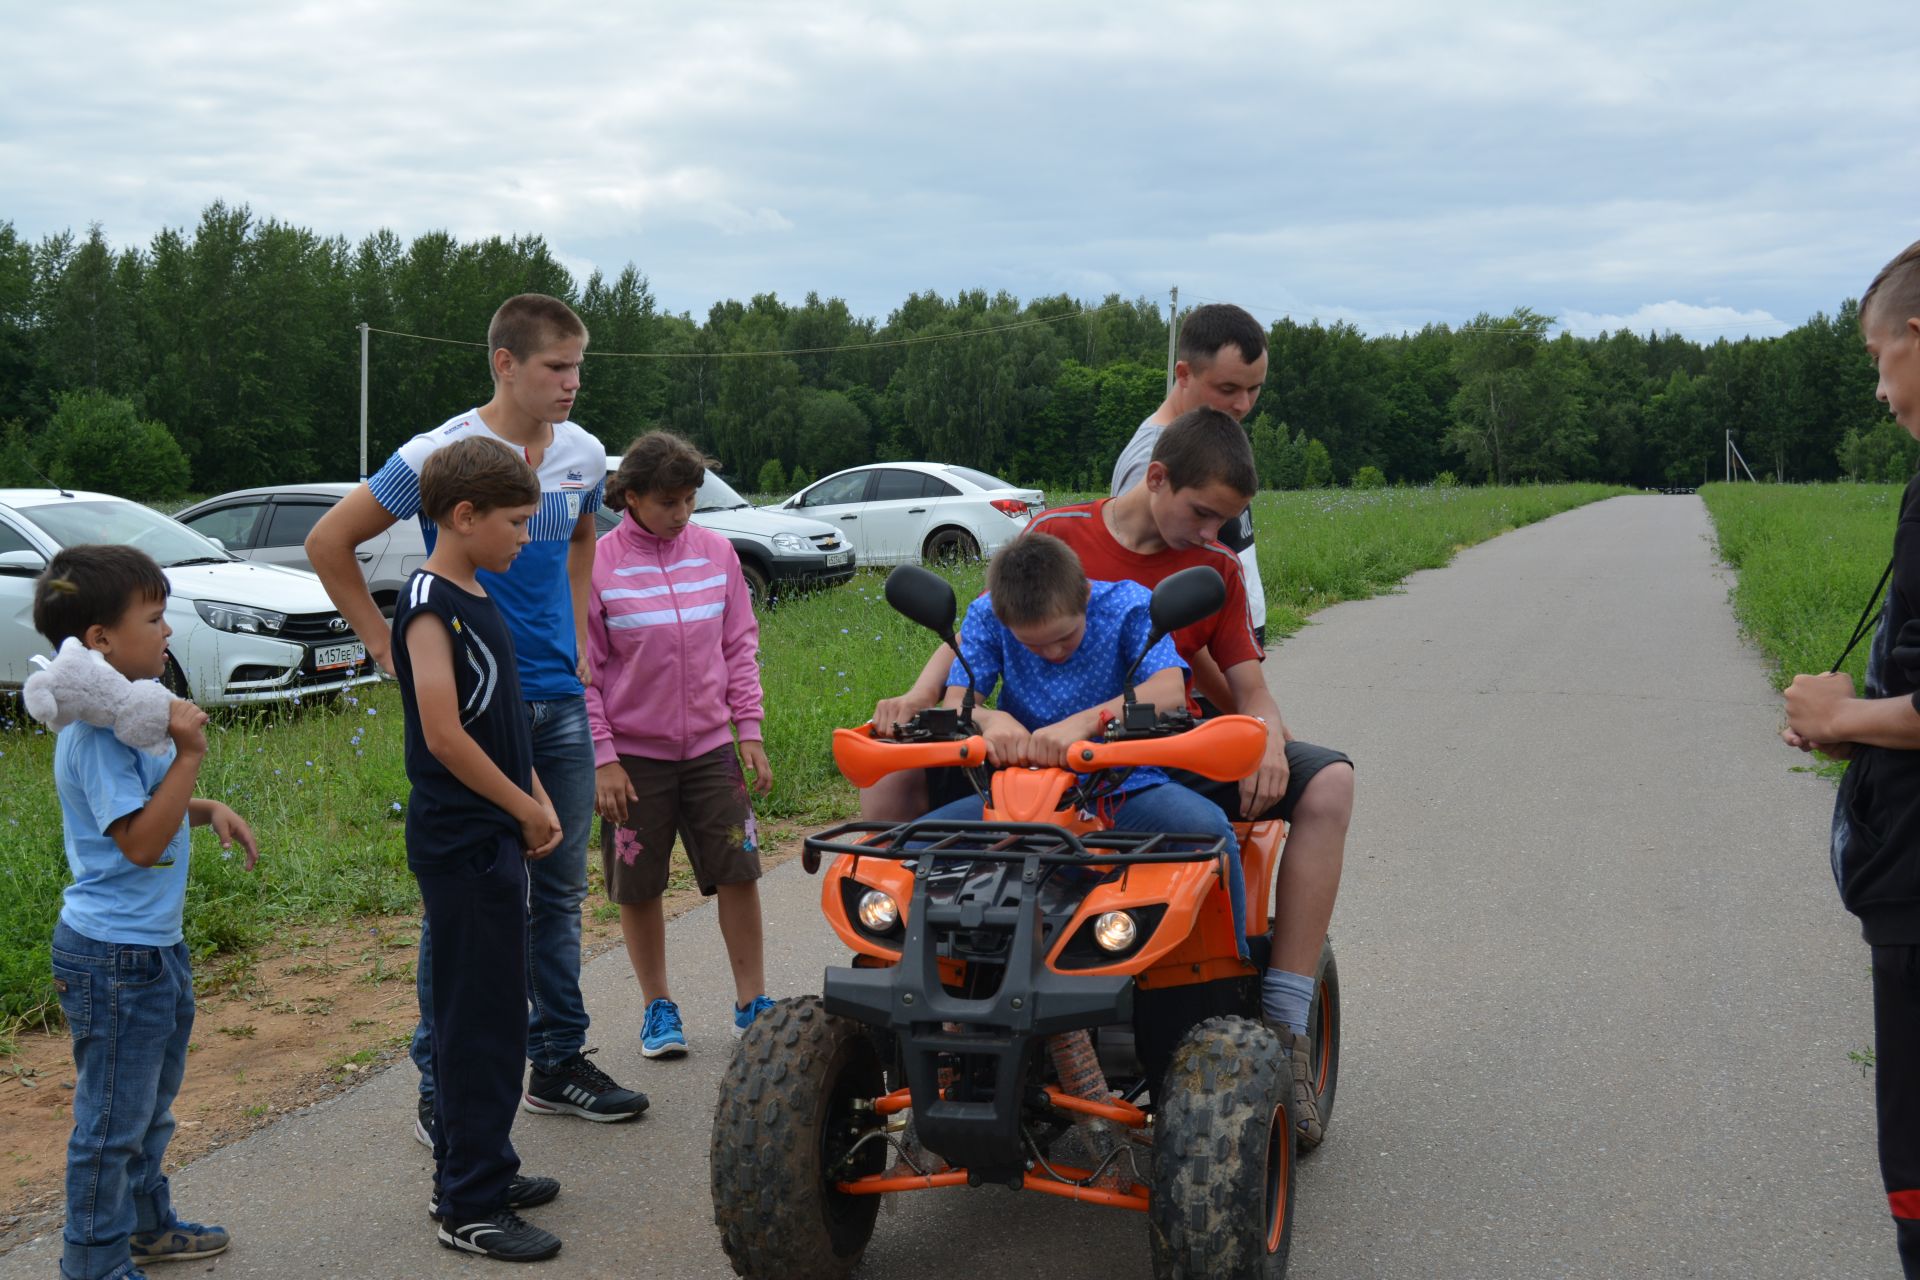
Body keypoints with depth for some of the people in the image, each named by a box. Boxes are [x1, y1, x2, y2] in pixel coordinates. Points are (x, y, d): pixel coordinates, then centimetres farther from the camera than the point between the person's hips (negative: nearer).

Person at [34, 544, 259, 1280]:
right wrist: (189, 755, -28)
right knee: (112, 1117, 3)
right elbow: (139, 841, -27)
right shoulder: (96, 732, -23)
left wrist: (208, 809, 7)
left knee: (151, 1103, 25)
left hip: (153, 944, 10)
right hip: (114, 955, -10)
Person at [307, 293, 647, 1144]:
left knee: (559, 891, 12)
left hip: (559, 700, 6)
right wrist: (387, 645, -5)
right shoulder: (442, 456, -12)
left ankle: (559, 1062, 25)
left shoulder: (583, 455, 6)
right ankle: (439, 1088, 10)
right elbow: (329, 542, -5)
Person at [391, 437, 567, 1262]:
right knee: (482, 1021, -4)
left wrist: (538, 802, 7)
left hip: (496, 837, 9)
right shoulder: (430, 603, -16)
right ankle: (471, 1206, 4)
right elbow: (444, 735, -23)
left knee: (486, 1014, 17)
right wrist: (526, 811, -13)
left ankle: (472, 1168, 29)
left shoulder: (477, 599, 13)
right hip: (461, 844, -9)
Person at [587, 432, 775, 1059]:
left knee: (739, 871, 0)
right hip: (633, 754, -2)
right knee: (639, 887, 6)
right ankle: (658, 1007, 23)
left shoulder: (715, 552, 2)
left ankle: (751, 1003, 14)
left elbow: (739, 647, 8)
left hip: (709, 745, 2)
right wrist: (602, 759, -8)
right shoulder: (598, 566, -7)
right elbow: (583, 672, -5)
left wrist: (750, 731, 2)